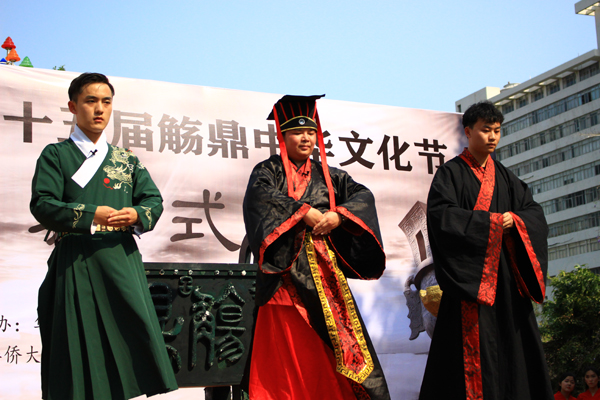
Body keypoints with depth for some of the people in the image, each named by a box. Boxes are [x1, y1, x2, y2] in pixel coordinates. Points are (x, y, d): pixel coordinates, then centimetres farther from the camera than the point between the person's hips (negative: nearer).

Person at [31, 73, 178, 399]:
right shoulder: (55, 155, 8)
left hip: (122, 260, 3)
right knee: (78, 342, -3)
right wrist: (91, 215, -17)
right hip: (75, 262, -3)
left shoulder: (126, 159, 19)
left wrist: (135, 215, -11)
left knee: (133, 331, -5)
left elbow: (154, 200, 12)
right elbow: (42, 205, -4)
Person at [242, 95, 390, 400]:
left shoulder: (327, 175, 17)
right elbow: (261, 194, -15)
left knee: (333, 343, -1)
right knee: (288, 347, -8)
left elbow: (363, 195, 5)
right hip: (286, 269, -4)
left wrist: (337, 215, -13)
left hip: (325, 269, 4)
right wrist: (304, 211, -19)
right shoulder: (268, 171, 6)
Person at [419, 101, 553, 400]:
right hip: (470, 272, -5)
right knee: (473, 352, -9)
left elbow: (534, 212, 12)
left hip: (506, 273, 6)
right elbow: (442, 215, -14)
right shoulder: (451, 173, 0)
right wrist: (491, 221, -14)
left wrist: (513, 219, -11)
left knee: (513, 345, 3)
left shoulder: (504, 176, 18)